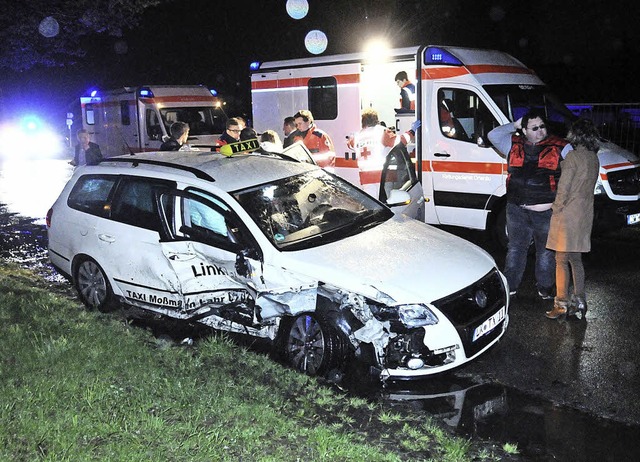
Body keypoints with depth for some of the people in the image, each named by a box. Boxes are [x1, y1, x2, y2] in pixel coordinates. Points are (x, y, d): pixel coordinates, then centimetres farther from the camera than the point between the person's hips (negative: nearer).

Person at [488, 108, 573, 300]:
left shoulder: (559, 146, 1)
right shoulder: (514, 144, 8)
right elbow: (493, 136, 2)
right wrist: (514, 125, 0)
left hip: (546, 211, -2)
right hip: (517, 210, 2)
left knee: (546, 251, 10)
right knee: (515, 248, 12)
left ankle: (545, 287, 24)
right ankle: (510, 285, 23)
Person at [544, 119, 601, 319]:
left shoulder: (573, 156, -15)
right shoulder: (594, 158, 10)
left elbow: (564, 187, -16)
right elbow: (588, 186, 13)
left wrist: (557, 208, -3)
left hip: (568, 213, -8)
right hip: (585, 214, 8)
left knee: (561, 260, 0)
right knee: (576, 259, 16)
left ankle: (562, 303, 3)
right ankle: (579, 301, 20)